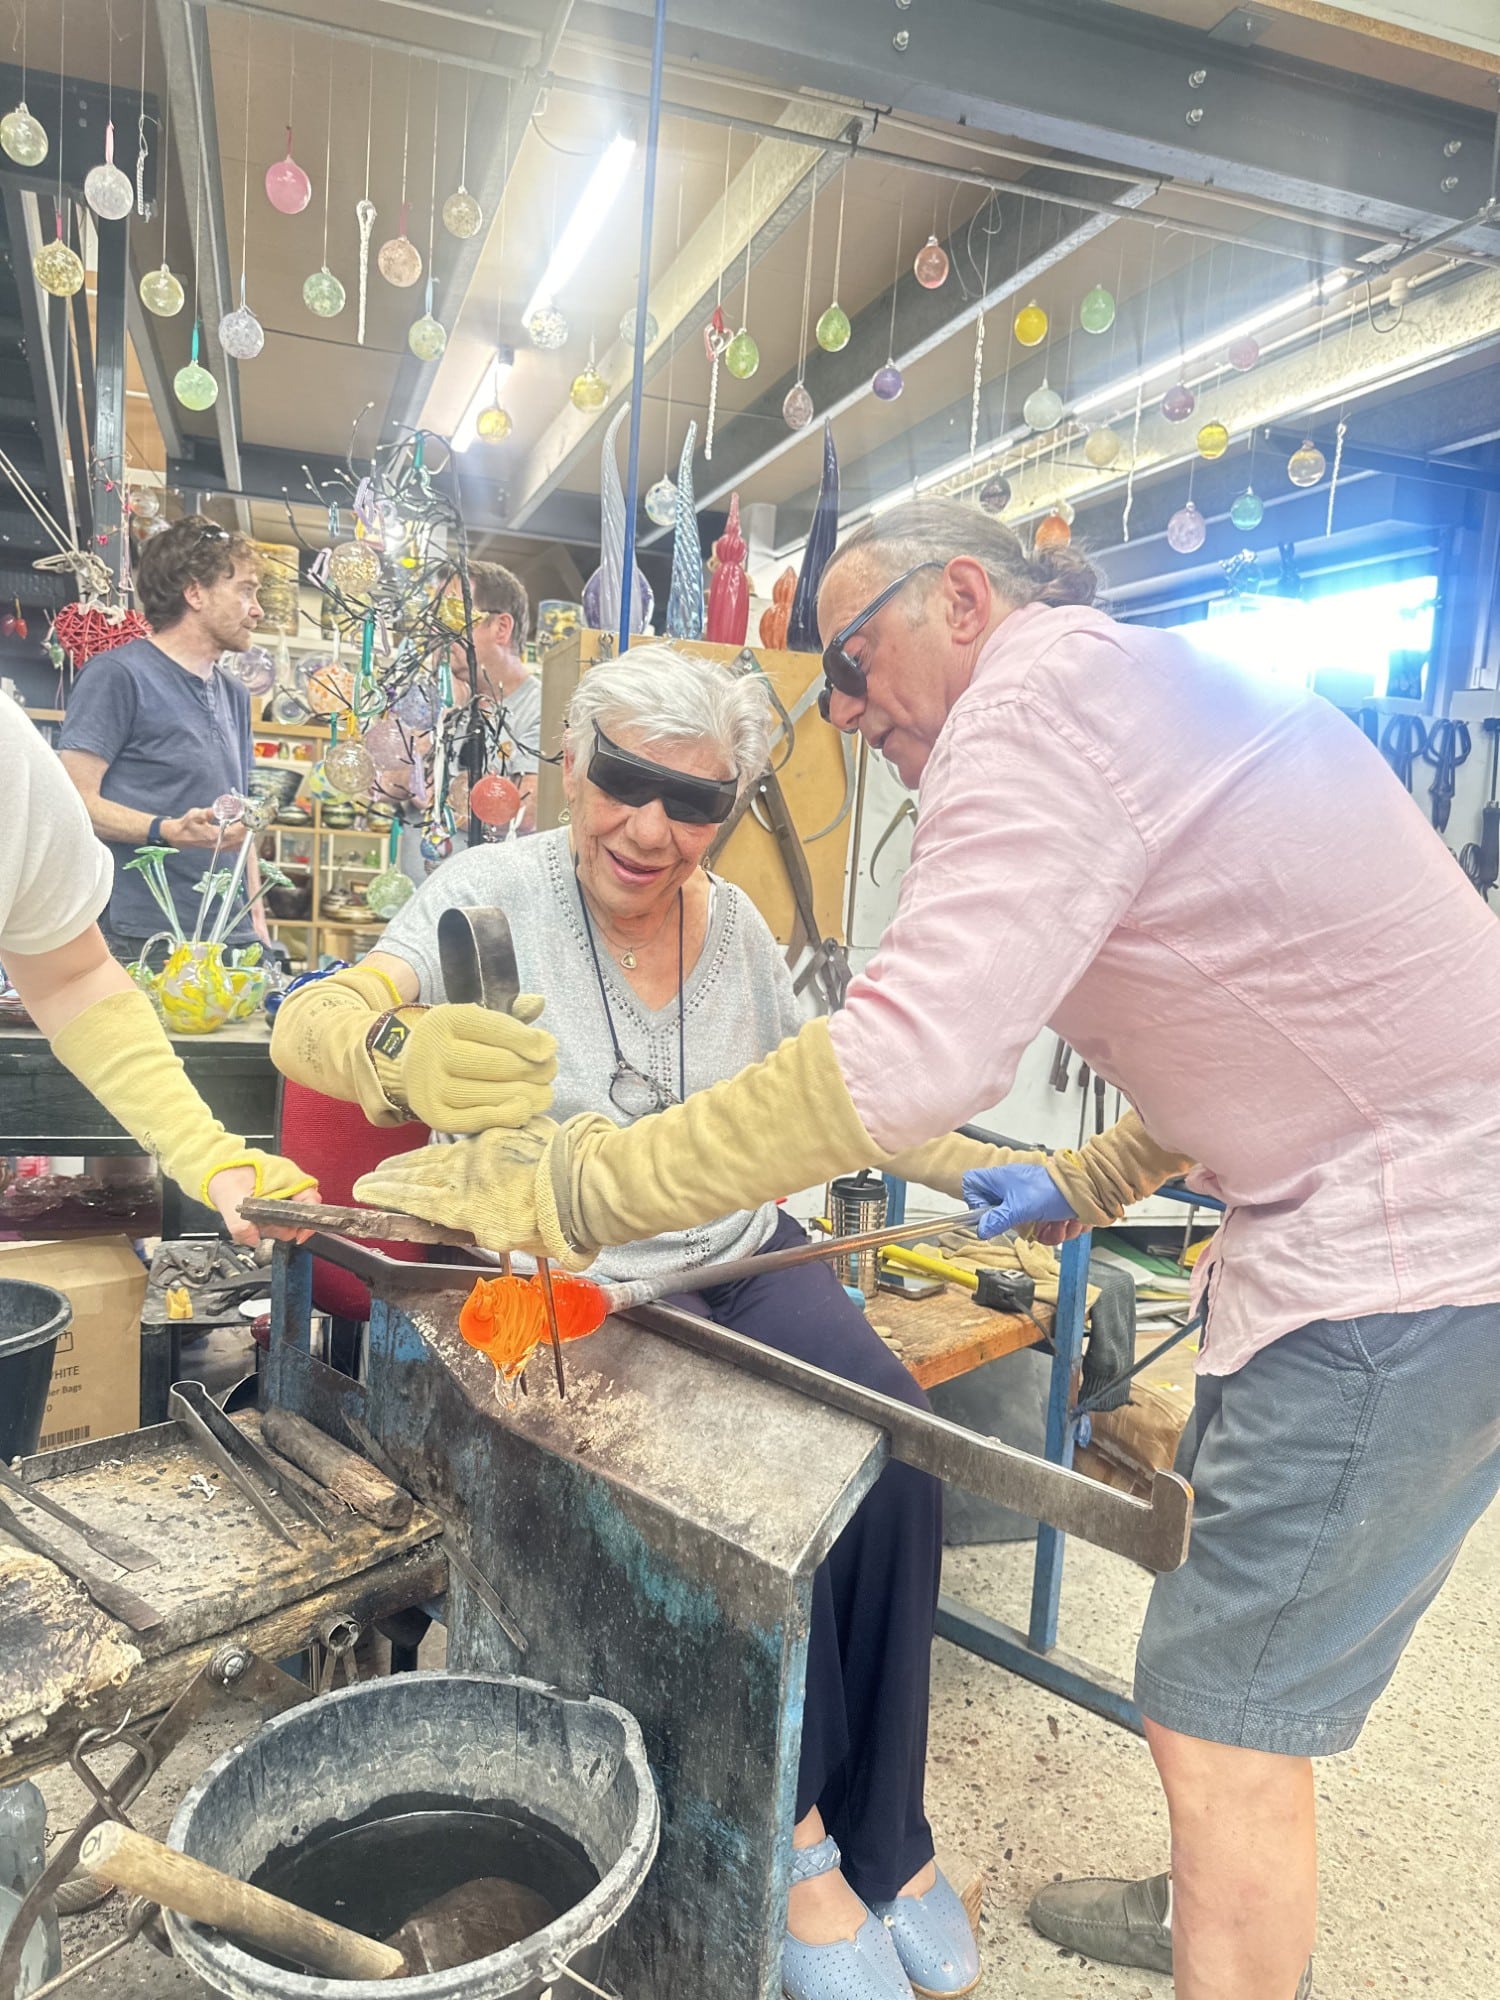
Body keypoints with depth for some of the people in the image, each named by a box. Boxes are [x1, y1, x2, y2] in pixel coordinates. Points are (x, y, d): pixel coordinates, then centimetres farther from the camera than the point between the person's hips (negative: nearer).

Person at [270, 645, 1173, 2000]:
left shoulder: (737, 924, 5)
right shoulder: (498, 894, -8)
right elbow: (311, 1023, -22)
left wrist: (989, 1170, 7)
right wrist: (407, 1055, -47)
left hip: (743, 1255, 4)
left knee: (897, 1444, -20)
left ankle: (882, 1836, 0)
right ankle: (793, 1818, -2)